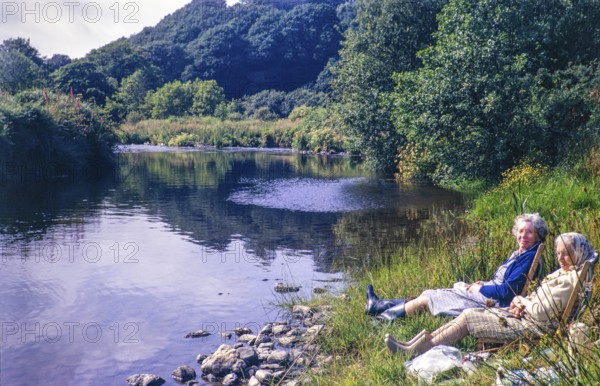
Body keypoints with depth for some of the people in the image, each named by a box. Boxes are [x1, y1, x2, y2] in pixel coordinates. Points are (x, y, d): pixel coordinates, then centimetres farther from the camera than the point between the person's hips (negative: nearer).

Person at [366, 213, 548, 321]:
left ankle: (385, 316, 14)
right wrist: (483, 283, 4)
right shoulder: (518, 254, 12)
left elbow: (508, 290, -23)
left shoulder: (530, 257, -17)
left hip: (492, 302, -9)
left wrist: (480, 289, -10)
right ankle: (382, 306, 18)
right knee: (429, 294, 9)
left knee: (426, 298, -2)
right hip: (485, 294, 9)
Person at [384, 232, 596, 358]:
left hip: (532, 327, -9)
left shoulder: (571, 279, -18)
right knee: (469, 313, -2)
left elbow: (541, 312, -21)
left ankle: (416, 351, -7)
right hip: (525, 316, 9)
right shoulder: (562, 273, 13)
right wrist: (522, 303, -2)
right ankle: (414, 345, -5)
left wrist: (521, 301, -4)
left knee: (467, 318, -12)